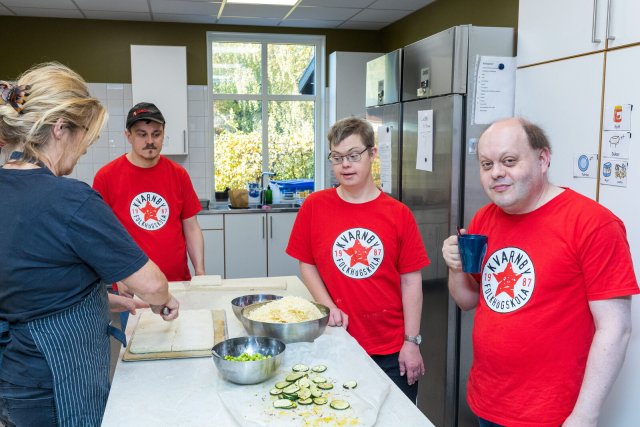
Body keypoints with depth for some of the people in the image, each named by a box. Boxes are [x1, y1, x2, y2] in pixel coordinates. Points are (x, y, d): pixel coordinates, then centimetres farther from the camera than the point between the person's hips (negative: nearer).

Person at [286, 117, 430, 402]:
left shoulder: (398, 214, -5)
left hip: (393, 350, 0)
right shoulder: (315, 206, -2)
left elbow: (411, 280, -3)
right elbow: (306, 264, 4)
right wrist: (329, 307, -9)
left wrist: (412, 342, -4)